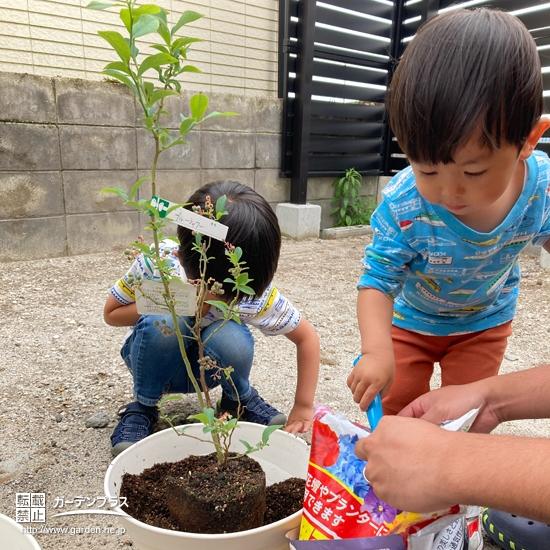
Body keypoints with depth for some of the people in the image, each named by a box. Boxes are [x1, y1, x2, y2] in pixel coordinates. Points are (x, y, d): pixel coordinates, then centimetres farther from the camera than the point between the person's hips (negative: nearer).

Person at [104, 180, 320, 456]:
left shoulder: (256, 294, -28)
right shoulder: (157, 261, -29)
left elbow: (307, 336, -14)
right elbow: (111, 313, -13)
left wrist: (303, 407, -15)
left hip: (204, 370, 0)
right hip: (157, 362, 0)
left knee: (231, 338, -34)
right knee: (164, 323, -35)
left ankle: (240, 399, -1)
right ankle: (141, 407, -7)